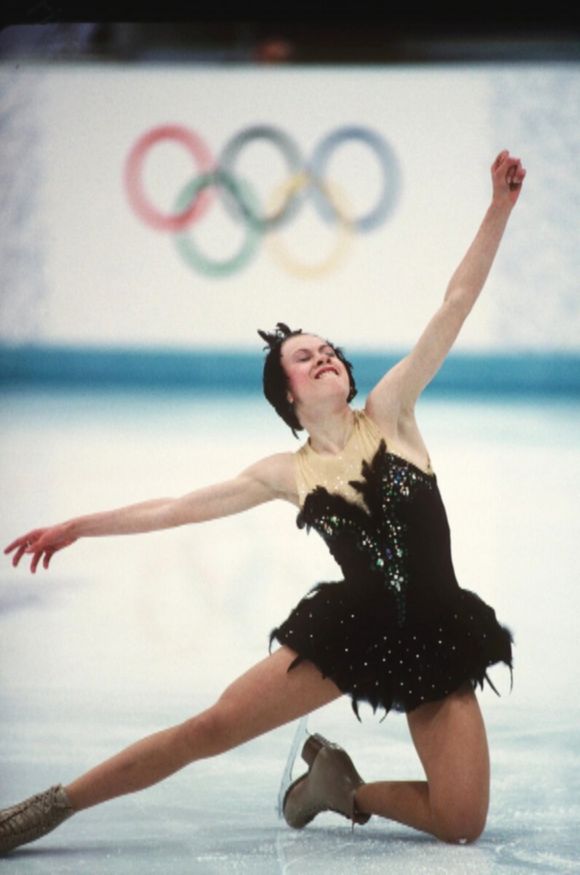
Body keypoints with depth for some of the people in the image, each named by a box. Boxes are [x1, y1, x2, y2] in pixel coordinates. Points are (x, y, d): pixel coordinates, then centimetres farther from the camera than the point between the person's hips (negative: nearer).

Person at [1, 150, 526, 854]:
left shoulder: (389, 412, 0)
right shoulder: (287, 473, 4)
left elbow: (455, 304, -7)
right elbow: (176, 507, 13)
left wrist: (500, 207, -15)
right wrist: (78, 526, 17)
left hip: (437, 640, 0)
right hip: (350, 629, 0)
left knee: (462, 823, -11)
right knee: (212, 727, -10)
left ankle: (343, 787, 17)